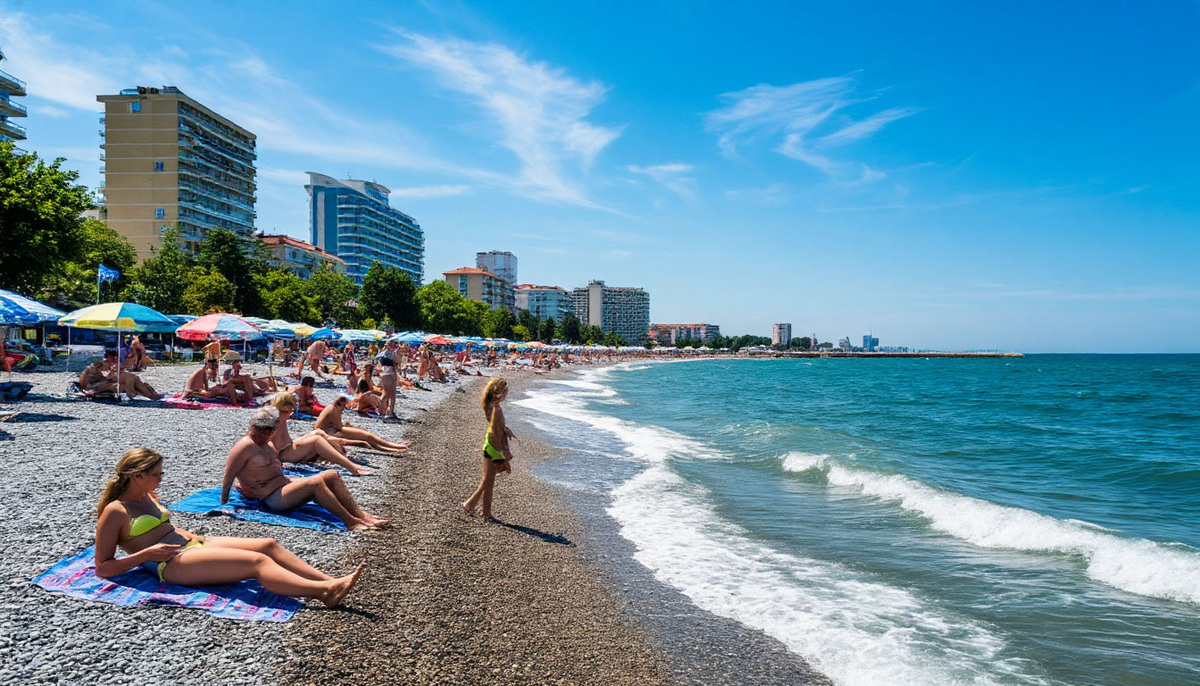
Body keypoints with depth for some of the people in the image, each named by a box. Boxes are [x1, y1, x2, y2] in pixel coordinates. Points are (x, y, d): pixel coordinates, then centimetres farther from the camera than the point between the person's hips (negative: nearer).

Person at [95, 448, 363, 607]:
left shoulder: (149, 497, 20)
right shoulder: (115, 511, -3)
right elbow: (103, 568, -4)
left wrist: (187, 535, 15)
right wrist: (147, 553, -15)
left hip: (192, 544, 9)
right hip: (171, 562, -9)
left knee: (268, 544, -12)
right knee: (257, 561, -27)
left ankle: (330, 581, -23)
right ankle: (323, 591, -41)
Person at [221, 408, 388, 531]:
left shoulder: (266, 444, 17)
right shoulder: (246, 446, -11)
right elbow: (227, 478, -11)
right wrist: (223, 504, -8)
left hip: (285, 485, 10)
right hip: (272, 500, -10)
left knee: (332, 475, -6)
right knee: (315, 482, -30)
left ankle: (360, 515, -14)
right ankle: (350, 522, -30)